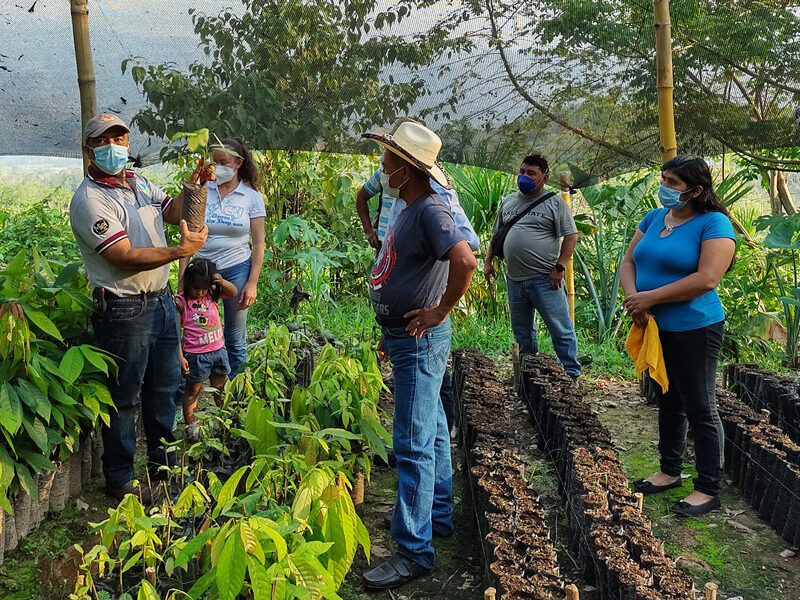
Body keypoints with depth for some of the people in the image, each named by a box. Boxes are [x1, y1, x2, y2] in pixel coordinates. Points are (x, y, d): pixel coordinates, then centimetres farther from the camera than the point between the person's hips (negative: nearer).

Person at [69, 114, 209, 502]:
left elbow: (170, 212, 19)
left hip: (161, 300, 8)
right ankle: (119, 480, 20)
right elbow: (125, 258, -23)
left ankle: (163, 461, 37)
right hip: (124, 310, -8)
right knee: (124, 397, 4)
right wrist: (182, 250, -23)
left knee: (164, 385, 19)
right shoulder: (90, 200, -17)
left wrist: (192, 187, 0)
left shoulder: (139, 183, 9)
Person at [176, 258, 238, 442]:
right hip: (196, 355, -5)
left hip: (218, 350, 5)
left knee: (221, 387, 19)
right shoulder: (181, 302, -14)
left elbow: (234, 292, 0)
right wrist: (180, 357, -15)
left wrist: (222, 282, -21)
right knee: (193, 390, 8)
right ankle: (190, 425, 20)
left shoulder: (212, 294, 0)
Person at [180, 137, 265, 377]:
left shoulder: (252, 196, 0)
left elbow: (258, 244, 1)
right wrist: (182, 276, -2)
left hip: (237, 269, -1)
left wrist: (252, 283, -5)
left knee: (235, 339, 8)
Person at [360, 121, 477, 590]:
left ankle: (414, 551, 1)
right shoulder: (411, 209, 12)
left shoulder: (431, 210, -19)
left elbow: (465, 261, -35)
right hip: (406, 338, 10)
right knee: (431, 430, 19)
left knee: (414, 443, -7)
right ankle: (441, 513, 34)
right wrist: (391, 331, 21)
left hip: (421, 341, -10)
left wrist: (439, 312, -23)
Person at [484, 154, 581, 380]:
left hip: (544, 279, -6)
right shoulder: (508, 201, 15)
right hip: (515, 280, 6)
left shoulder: (554, 202, -1)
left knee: (561, 330, -4)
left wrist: (559, 267, -13)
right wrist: (488, 261, 13)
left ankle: (572, 375, 6)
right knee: (522, 333, 14)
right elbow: (497, 234, 23)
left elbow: (570, 236, -6)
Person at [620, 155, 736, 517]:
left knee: (700, 410, 2)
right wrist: (633, 298, -13)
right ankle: (670, 472, 34)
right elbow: (629, 262, 7)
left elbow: (707, 279, -24)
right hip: (654, 328, 7)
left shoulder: (714, 223, -14)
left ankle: (708, 489, 14)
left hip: (694, 331, -7)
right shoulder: (654, 218, 8)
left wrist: (650, 298, -21)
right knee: (669, 403, 19)